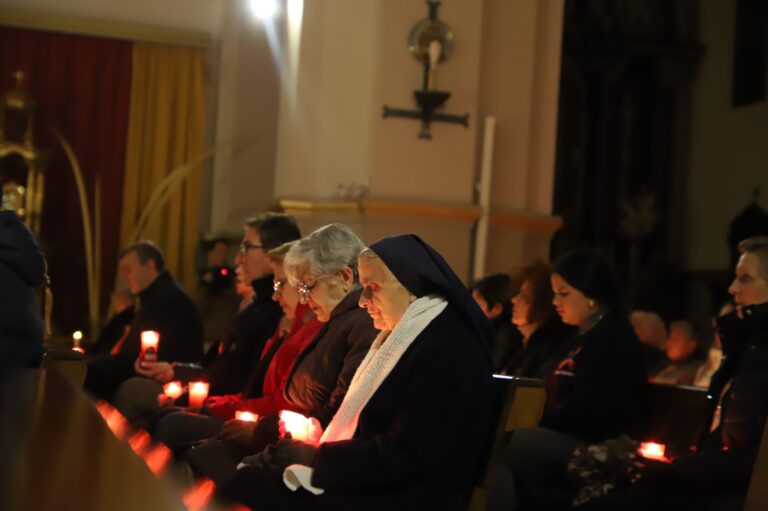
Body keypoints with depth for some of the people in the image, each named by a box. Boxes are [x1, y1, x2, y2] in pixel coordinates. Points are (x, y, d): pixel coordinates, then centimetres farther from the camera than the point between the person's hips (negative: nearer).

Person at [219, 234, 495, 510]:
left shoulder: (448, 351, -18)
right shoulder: (405, 338, 15)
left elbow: (404, 455, -22)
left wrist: (317, 457, -15)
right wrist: (315, 452, -1)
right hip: (374, 484, 9)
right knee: (238, 482, -5)